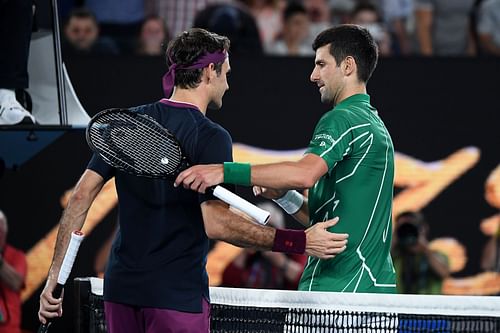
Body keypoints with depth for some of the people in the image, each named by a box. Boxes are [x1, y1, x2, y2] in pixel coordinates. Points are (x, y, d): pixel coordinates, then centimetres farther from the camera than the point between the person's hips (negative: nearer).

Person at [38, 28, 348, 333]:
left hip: (121, 287, 6)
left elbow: (82, 195, 3)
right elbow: (215, 222, -21)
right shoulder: (211, 137, -11)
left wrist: (55, 276, 5)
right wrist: (300, 241, -21)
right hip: (178, 295, -6)